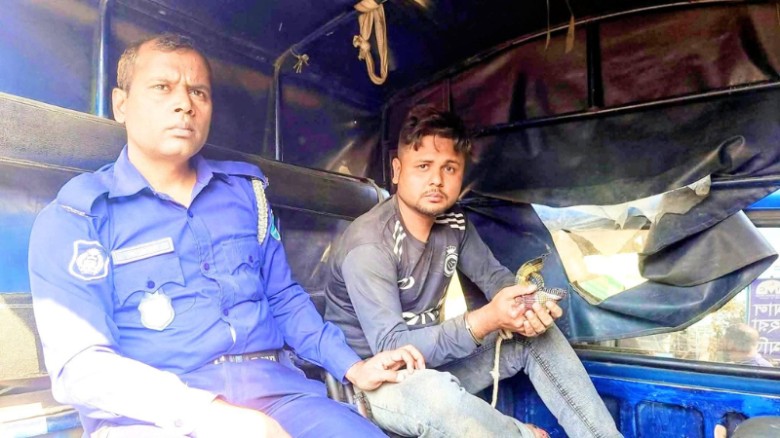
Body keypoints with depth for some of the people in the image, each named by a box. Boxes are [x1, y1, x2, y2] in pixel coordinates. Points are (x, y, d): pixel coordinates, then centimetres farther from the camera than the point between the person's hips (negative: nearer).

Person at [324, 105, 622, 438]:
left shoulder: (453, 222, -3)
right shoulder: (368, 245, -27)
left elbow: (493, 274, 7)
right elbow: (391, 348, -31)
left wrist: (525, 307, -18)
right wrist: (487, 319, -40)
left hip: (428, 357, 7)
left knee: (536, 334, -5)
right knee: (435, 393, -39)